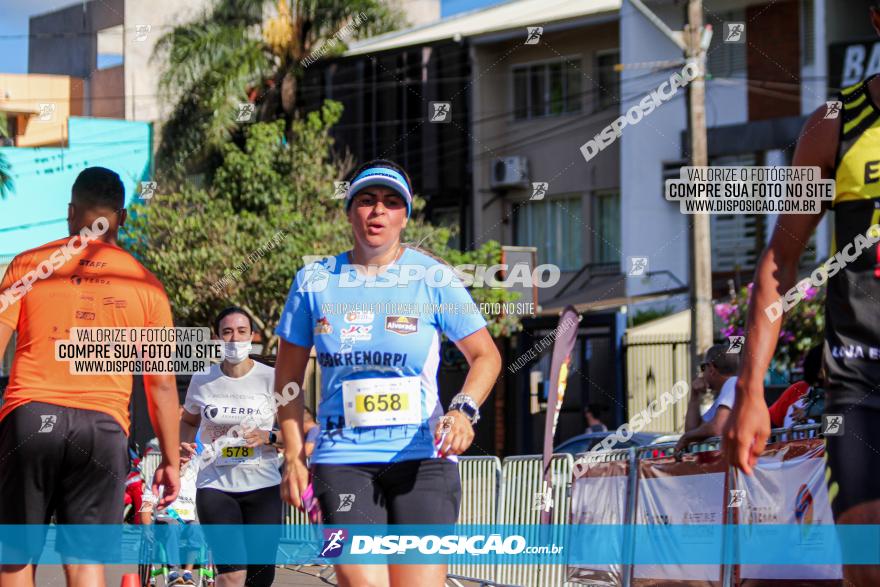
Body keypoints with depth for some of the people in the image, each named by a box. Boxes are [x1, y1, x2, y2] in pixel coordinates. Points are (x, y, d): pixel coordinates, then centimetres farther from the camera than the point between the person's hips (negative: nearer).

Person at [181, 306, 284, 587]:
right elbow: (188, 421, 24)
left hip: (262, 487, 0)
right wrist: (184, 445, 3)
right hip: (215, 487, 0)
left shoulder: (271, 378, -1)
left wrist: (268, 437, -17)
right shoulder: (202, 380, 5)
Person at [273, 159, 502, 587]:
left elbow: (485, 355, 7)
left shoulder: (433, 278, 1)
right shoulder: (314, 282, 6)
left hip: (423, 459, -1)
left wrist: (463, 410, -12)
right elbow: (289, 377, 14)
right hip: (342, 459, 1)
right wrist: (293, 456, 7)